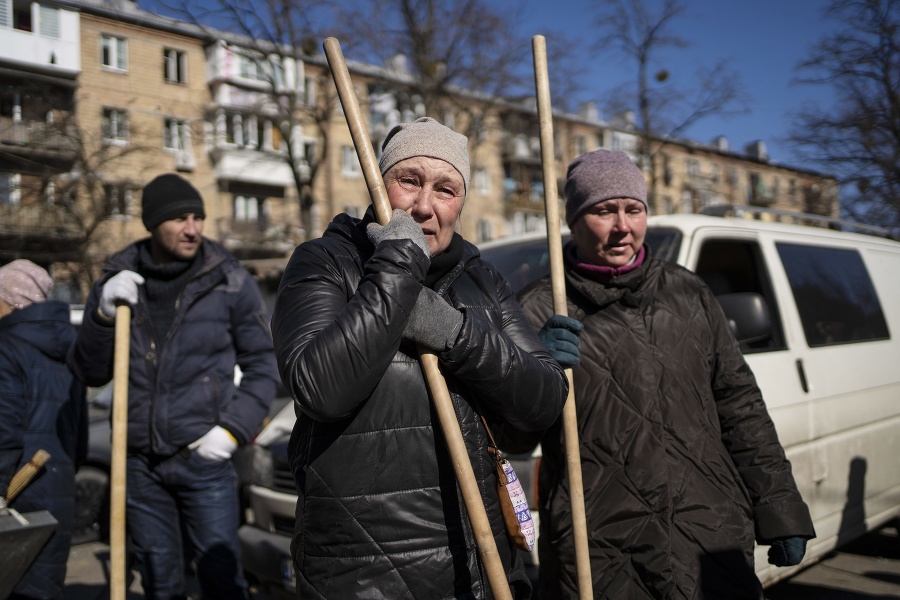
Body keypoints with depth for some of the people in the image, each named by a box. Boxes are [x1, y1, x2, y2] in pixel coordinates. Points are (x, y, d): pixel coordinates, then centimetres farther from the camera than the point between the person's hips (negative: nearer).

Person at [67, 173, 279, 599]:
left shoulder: (230, 281, -3)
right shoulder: (117, 281, 4)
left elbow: (262, 364, 1)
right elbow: (89, 373, 5)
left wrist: (234, 428, -10)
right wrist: (103, 314, -11)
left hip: (203, 457, -3)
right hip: (140, 463, 3)